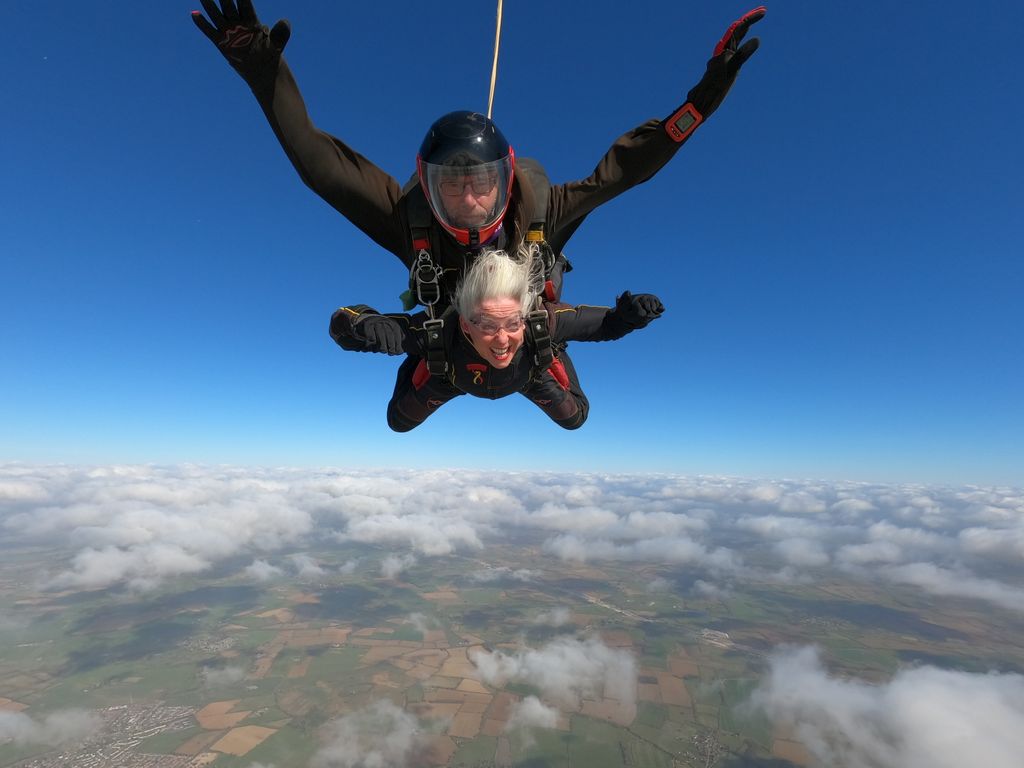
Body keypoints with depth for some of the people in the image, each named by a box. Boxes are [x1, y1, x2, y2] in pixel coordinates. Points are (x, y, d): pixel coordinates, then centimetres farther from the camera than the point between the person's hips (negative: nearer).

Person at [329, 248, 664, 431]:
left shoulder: (543, 322, -46)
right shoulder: (438, 330, -47)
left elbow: (605, 323, -33)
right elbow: (340, 324, -41)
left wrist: (626, 316, -56)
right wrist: (365, 324, -64)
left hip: (530, 375, 1)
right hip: (454, 375, 0)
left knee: (574, 418, 15)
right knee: (399, 422, 13)